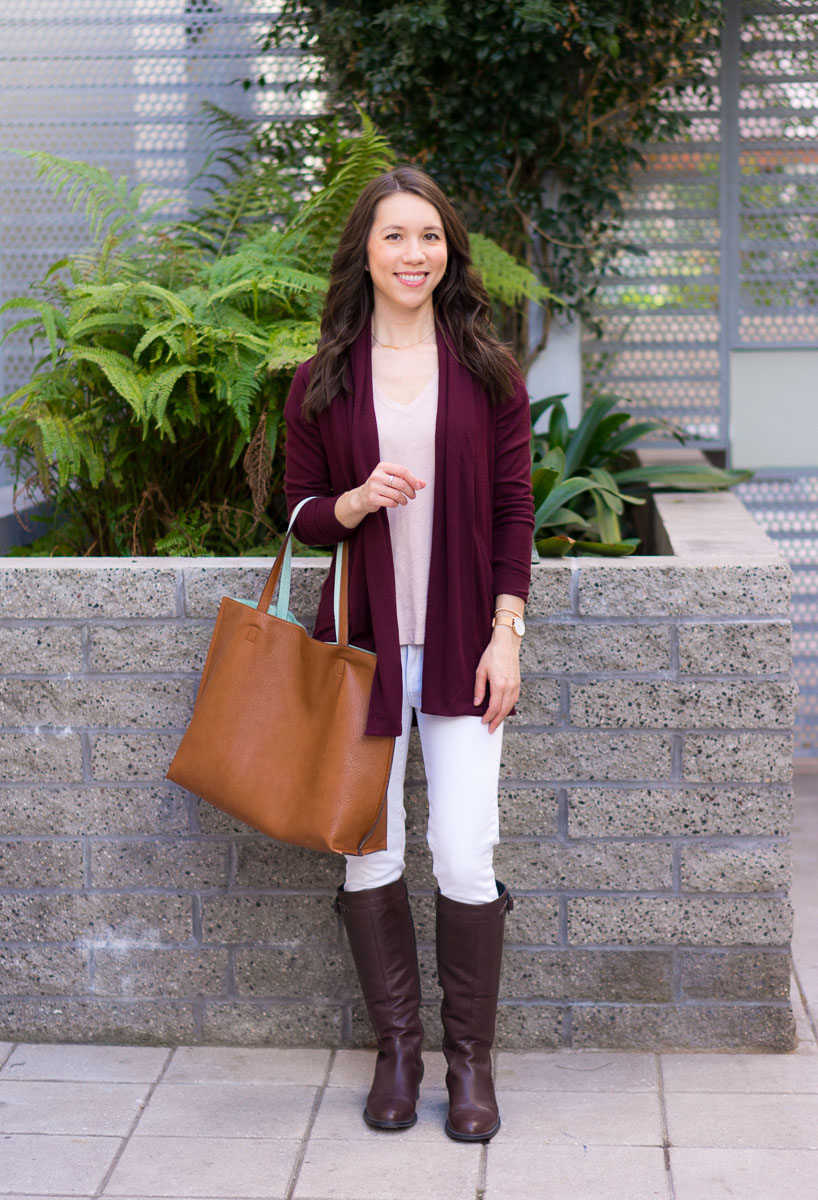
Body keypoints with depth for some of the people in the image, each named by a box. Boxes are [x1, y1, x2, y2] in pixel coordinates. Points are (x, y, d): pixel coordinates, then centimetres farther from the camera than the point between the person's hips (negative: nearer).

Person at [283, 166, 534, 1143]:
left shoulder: (487, 371, 3)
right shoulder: (322, 381, 3)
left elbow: (513, 511, 3)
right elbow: (300, 511, 7)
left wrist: (505, 635, -4)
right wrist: (354, 503, -15)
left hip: (461, 641, -1)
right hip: (362, 639, 1)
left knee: (465, 859, -4)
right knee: (369, 853, 4)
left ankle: (470, 1059, 14)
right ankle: (396, 1050, 22)